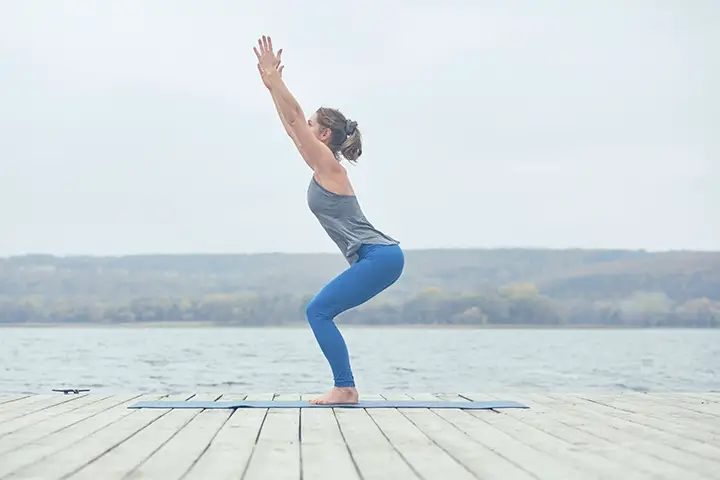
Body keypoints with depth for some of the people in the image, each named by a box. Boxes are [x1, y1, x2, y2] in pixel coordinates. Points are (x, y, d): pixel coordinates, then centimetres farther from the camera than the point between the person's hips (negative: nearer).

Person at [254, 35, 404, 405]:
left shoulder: (328, 164, -6)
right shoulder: (323, 167, 18)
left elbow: (294, 117, -10)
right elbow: (292, 125, 25)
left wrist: (273, 76, -5)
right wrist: (271, 84, 30)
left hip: (379, 257, -10)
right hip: (379, 258, 10)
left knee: (318, 311, -11)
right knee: (319, 312, 11)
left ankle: (345, 389, -10)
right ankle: (344, 388, 10)